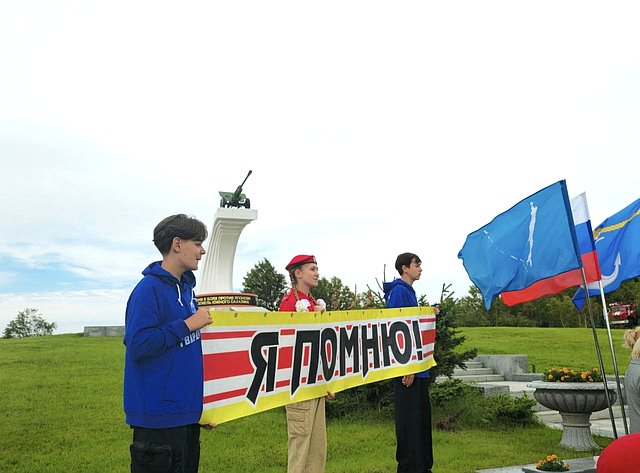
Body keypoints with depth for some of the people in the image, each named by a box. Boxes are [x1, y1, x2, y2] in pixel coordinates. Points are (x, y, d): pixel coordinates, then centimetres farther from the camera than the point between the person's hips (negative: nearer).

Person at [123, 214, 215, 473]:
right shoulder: (149, 288, -16)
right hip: (158, 415, -9)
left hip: (187, 410, 9)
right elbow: (138, 344, -24)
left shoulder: (186, 288, 10)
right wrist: (187, 325, -20)